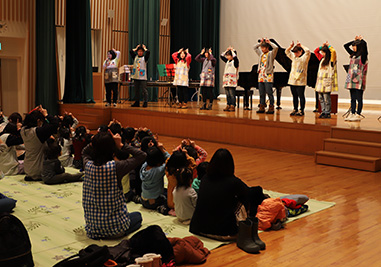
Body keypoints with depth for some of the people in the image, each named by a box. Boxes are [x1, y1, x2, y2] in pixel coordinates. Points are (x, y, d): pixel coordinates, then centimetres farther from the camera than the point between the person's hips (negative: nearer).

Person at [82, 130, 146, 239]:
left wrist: (96, 142, 1)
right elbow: (142, 156, -10)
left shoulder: (88, 165, -7)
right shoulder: (115, 167, -21)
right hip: (115, 227, -6)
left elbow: (84, 152, 19)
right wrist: (121, 145, -10)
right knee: (138, 216, 26)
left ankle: (98, 234, 19)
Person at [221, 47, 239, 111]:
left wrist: (232, 50, -9)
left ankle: (232, 106, -6)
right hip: (226, 80, 7)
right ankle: (228, 105, 12)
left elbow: (235, 56, -23)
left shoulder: (235, 61, -3)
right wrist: (226, 50, 17)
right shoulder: (227, 61, 17)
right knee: (227, 94, 8)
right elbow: (221, 56, 22)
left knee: (232, 94, -8)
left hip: (232, 80, -7)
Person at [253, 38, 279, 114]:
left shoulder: (271, 54, -2)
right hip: (261, 76, 6)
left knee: (269, 93, -5)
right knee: (261, 93, 8)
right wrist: (260, 43, 15)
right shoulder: (261, 54, 16)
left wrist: (269, 42, -7)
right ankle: (262, 108, 12)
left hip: (268, 77, -6)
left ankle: (271, 108, -1)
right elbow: (255, 47, 27)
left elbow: (276, 47, -19)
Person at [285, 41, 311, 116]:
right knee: (294, 96, 10)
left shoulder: (304, 57, -2)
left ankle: (301, 110, 3)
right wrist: (291, 46, 3)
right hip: (292, 81, 6)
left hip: (301, 81, -6)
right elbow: (287, 52, 21)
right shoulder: (294, 57, 15)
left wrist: (301, 45, -9)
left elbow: (308, 51, -20)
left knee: (301, 96, -2)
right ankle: (295, 109, 17)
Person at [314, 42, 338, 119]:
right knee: (321, 98, 7)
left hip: (327, 81, -7)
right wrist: (322, 46, 12)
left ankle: (328, 113, 0)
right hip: (320, 81, 7)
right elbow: (315, 51, 24)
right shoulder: (322, 58, 16)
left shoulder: (331, 59, -4)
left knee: (326, 98, -5)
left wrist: (328, 45, -6)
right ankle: (323, 112, 13)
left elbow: (333, 51, -22)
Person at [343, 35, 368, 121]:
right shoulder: (353, 55, 16)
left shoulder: (363, 55, -5)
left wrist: (360, 39, 0)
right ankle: (352, 113, 12)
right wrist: (355, 40, 17)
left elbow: (364, 44, -20)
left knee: (359, 98, -4)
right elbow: (345, 45, 24)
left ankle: (358, 114, -2)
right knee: (352, 98, 8)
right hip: (352, 79, 7)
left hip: (359, 80, -7)